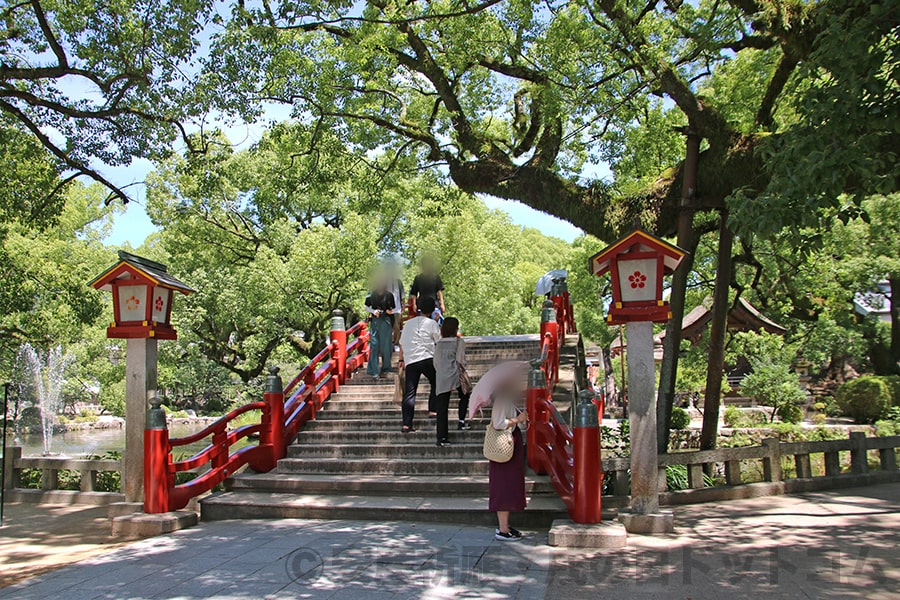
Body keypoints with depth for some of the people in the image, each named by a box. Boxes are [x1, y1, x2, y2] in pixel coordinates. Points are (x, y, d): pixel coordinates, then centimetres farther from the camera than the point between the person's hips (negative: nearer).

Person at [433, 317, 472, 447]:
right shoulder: (459, 342, -2)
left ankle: (442, 437, -2)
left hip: (441, 377, 3)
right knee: (464, 396, 27)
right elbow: (460, 359, -8)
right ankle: (462, 421, 20)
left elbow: (436, 362, 11)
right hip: (455, 375, -3)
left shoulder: (439, 344, 11)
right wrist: (463, 368, 10)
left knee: (442, 407, 1)